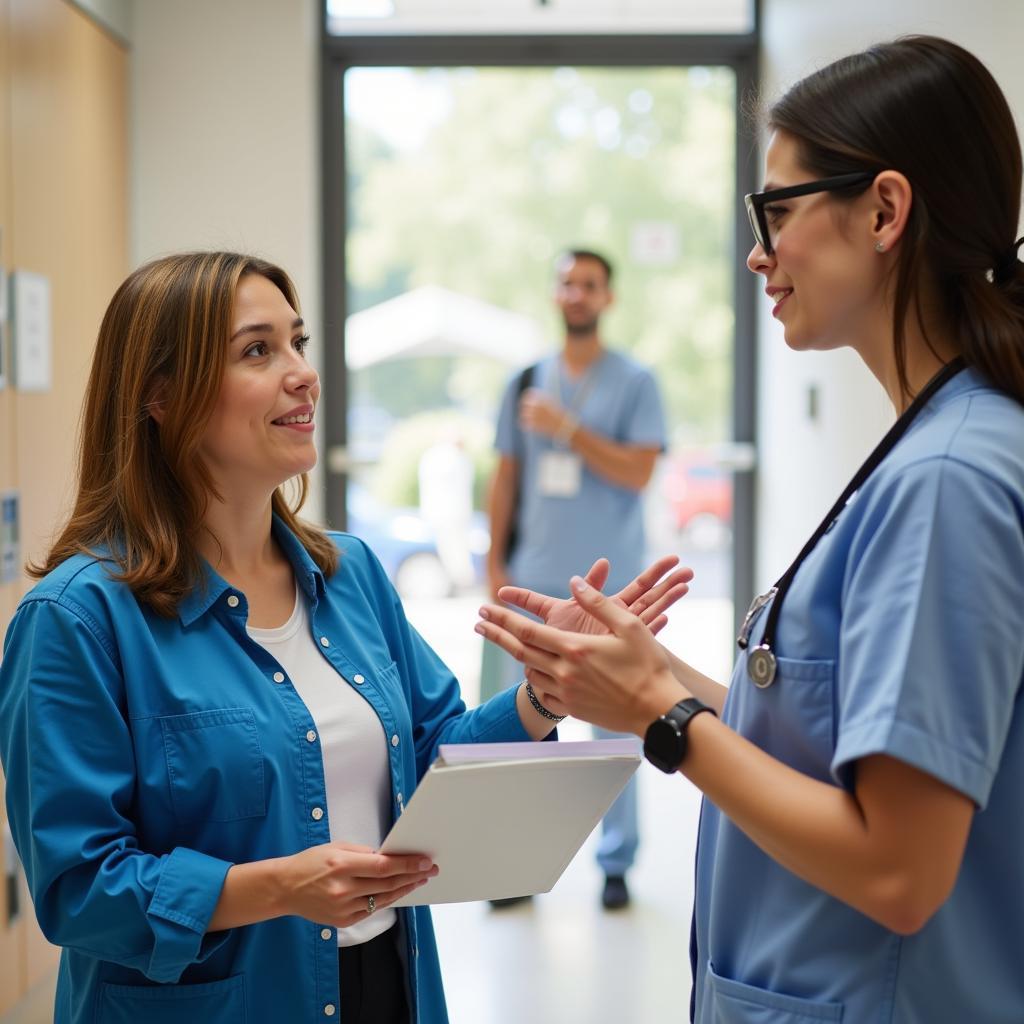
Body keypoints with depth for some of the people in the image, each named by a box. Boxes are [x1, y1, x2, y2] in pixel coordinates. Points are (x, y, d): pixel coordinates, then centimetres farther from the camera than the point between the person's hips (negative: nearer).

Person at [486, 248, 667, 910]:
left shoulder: (635, 382, 0)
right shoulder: (526, 382, 10)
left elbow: (638, 473, -10)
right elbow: (506, 476, 12)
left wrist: (566, 429, -14)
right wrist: (495, 561, 7)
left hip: (608, 581, -3)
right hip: (534, 579, 3)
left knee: (613, 722, 3)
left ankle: (616, 862, 12)